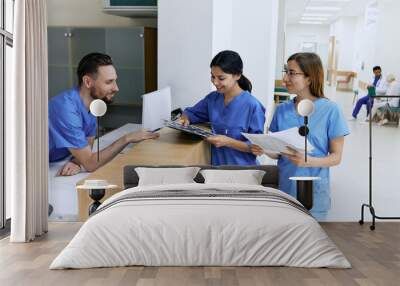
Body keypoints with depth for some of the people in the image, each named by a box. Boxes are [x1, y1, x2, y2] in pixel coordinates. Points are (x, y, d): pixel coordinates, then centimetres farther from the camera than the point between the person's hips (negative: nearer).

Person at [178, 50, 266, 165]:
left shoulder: (252, 106, -10)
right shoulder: (212, 98, 7)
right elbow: (191, 112, 22)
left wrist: (228, 142, -18)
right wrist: (185, 119, 1)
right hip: (215, 165, 4)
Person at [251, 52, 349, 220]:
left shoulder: (330, 110, -8)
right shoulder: (281, 110, 3)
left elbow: (336, 157, -5)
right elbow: (277, 153, 10)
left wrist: (309, 161, -22)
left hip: (314, 192, -3)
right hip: (284, 189, 3)